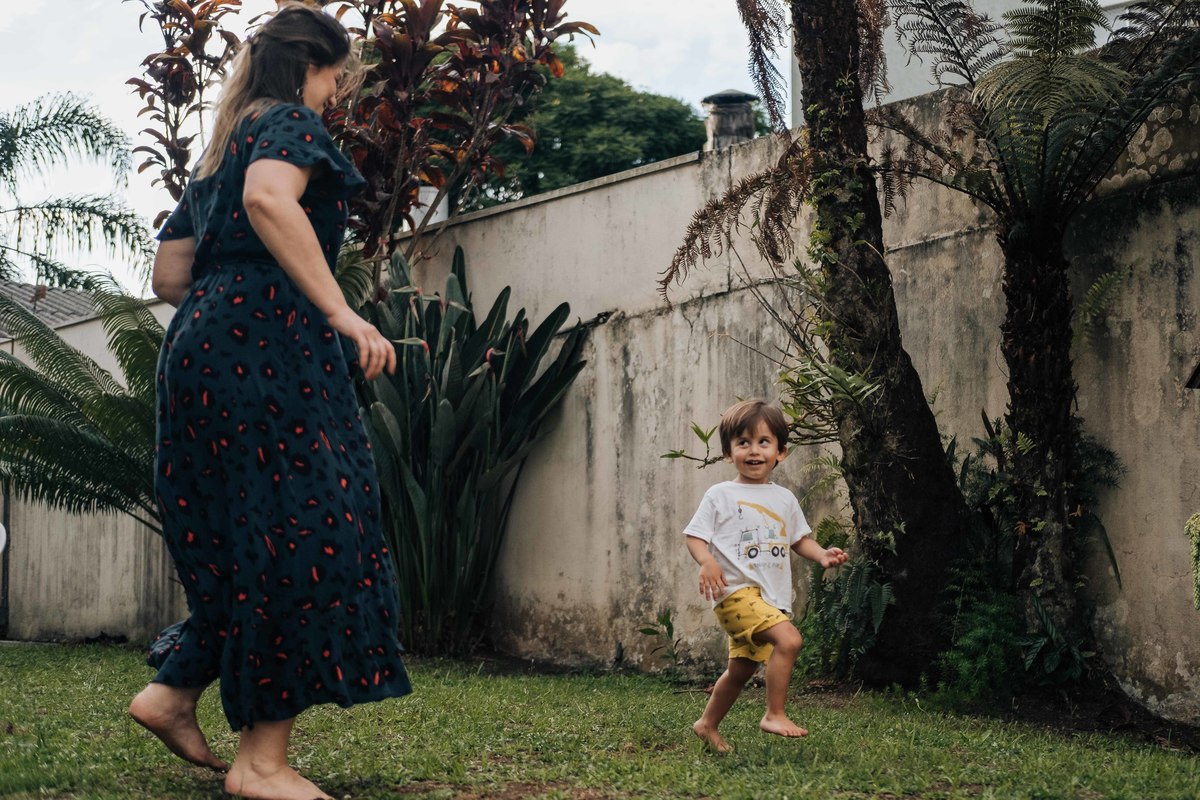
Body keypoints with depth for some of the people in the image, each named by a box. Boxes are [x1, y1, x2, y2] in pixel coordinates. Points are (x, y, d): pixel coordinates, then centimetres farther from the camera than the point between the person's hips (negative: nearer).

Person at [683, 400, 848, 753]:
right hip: (736, 592, -7)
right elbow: (695, 536, -2)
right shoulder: (720, 495, -2)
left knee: (741, 669, 18)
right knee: (789, 639, -27)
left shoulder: (784, 498, 13)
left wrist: (822, 554, 0)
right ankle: (775, 714, -15)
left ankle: (708, 725, 37)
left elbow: (799, 538, 20)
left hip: (772, 597, 7)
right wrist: (707, 561, -22)